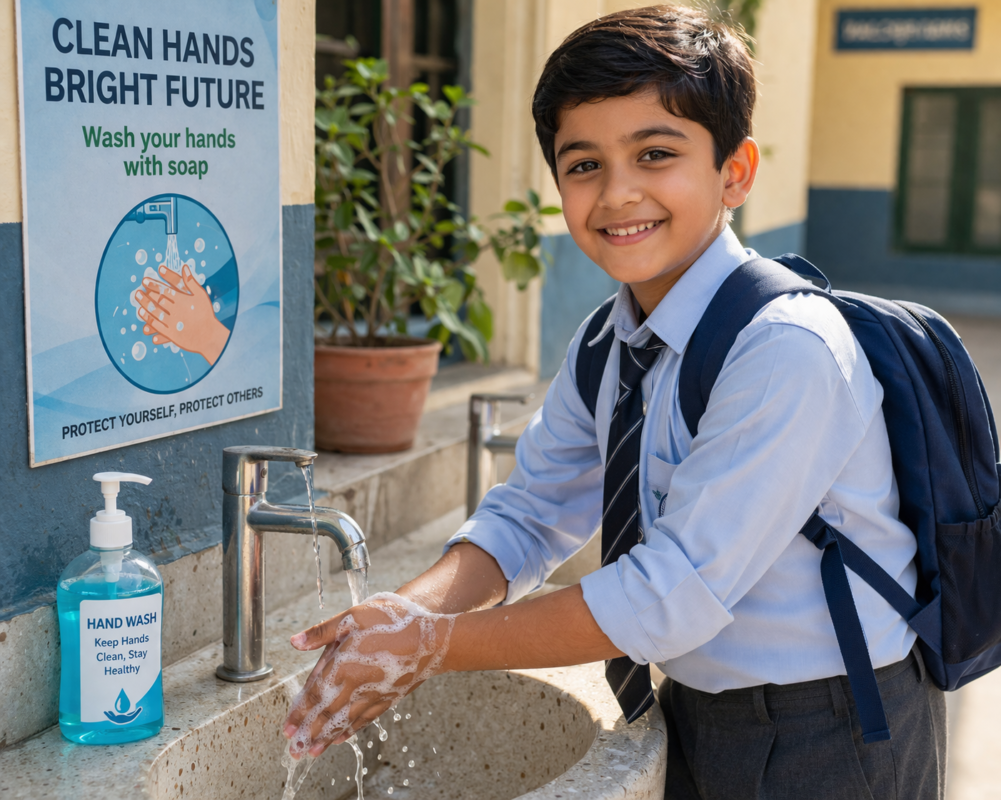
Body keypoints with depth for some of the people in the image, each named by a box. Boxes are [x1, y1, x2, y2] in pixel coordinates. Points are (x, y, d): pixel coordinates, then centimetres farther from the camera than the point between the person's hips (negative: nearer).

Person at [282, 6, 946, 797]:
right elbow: (529, 516, 1)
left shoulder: (789, 351, -26)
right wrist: (408, 613, -18)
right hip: (695, 717, 6)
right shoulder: (603, 348, -2)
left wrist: (433, 647, -24)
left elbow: (678, 591, -27)